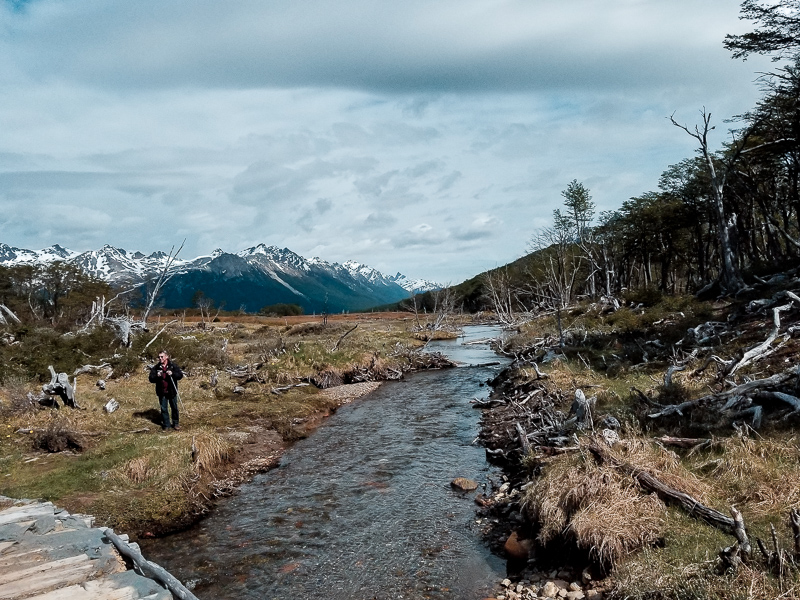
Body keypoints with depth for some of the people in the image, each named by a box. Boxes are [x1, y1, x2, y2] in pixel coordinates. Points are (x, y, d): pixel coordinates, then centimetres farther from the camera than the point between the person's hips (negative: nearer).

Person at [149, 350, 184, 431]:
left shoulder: (173, 365, -3)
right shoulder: (156, 367, 0)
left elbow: (180, 375, -6)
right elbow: (151, 379, -1)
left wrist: (172, 374, -23)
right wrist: (157, 376, -21)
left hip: (172, 391, -1)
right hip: (162, 392, 1)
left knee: (174, 408, 8)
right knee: (164, 409, 8)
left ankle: (176, 424, 21)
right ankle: (166, 425, 19)